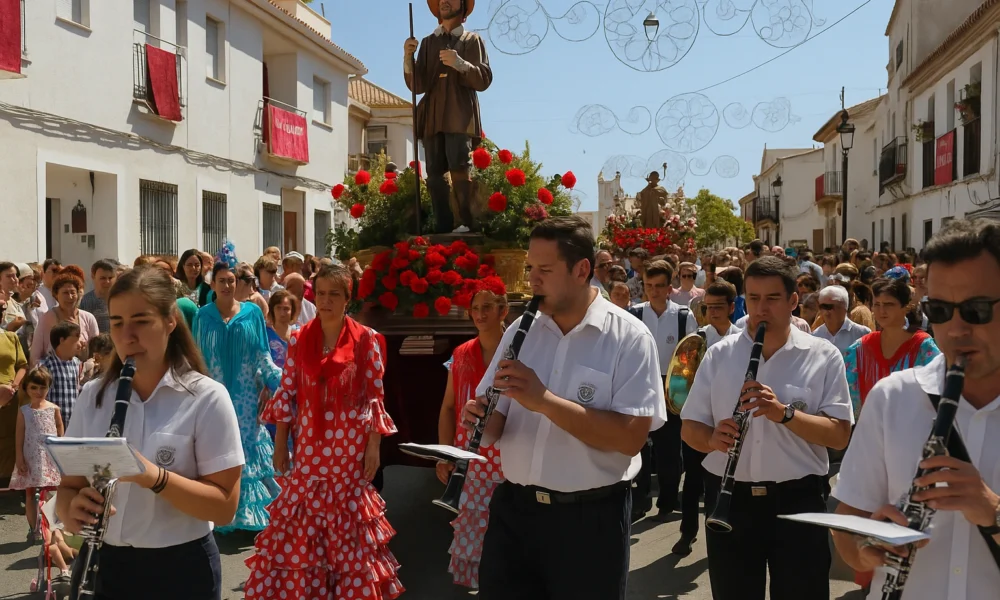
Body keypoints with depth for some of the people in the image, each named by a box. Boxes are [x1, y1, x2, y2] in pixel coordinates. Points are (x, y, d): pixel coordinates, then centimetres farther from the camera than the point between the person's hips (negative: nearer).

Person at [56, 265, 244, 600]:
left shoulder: (207, 398, -12)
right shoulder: (93, 396, 1)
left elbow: (225, 506, -15)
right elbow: (69, 485, 6)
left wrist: (155, 477, -29)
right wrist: (71, 511, -16)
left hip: (181, 570, -4)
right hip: (107, 566, 4)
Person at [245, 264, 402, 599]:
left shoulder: (366, 339, -6)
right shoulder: (299, 339, 2)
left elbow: (375, 396, -4)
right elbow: (287, 393, 5)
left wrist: (374, 446, -6)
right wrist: (280, 444, 4)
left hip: (351, 447, -2)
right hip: (309, 446, 2)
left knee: (348, 525, 8)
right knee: (303, 526, 8)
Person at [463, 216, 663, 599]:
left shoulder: (629, 337, -11)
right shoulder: (520, 330, 4)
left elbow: (631, 437, -19)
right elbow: (496, 420, 8)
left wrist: (544, 400, -25)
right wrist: (480, 420, -15)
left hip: (591, 517, -4)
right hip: (512, 508, 4)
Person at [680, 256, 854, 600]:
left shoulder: (823, 357, -3)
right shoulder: (719, 355, 3)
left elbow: (839, 436, -9)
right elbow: (690, 429, 4)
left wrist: (784, 412, -24)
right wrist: (712, 439, -19)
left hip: (798, 500, -2)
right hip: (729, 498, 2)